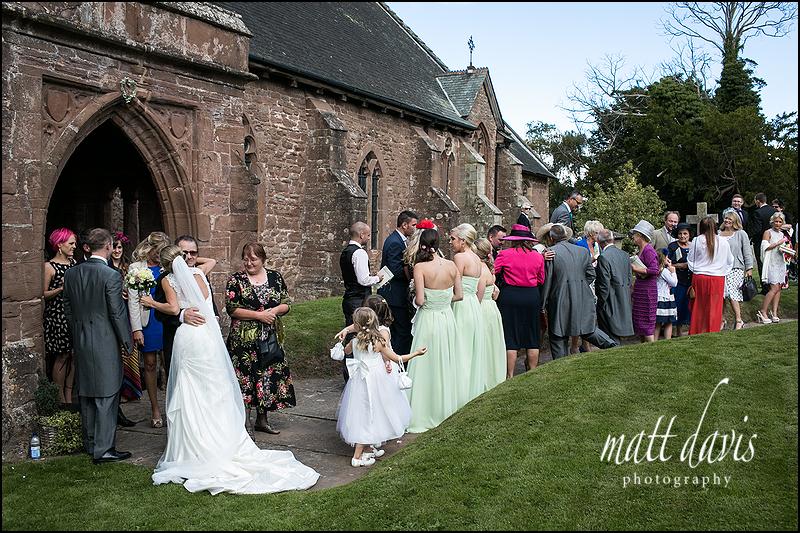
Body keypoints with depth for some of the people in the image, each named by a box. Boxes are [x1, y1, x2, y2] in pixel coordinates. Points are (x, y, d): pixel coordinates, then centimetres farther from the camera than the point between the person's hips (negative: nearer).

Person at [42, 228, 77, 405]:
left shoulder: (73, 263, 11)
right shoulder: (49, 267, -7)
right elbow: (43, 295, -8)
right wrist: (61, 288, -20)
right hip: (57, 315, -6)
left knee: (73, 354, 5)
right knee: (62, 356, -3)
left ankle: (69, 396, 13)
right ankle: (60, 398, 7)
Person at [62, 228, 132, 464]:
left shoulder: (71, 274, 3)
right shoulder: (111, 276, -16)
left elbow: (68, 309, 10)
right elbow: (118, 313, -14)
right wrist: (127, 341, -3)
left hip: (81, 343, 7)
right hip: (105, 343, -6)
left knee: (87, 395, 15)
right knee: (106, 397, 0)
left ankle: (90, 444, 26)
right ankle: (103, 449, 3)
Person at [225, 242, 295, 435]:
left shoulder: (275, 277, 7)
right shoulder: (236, 279, -2)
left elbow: (286, 303, 9)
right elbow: (231, 309, -10)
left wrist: (274, 310, -12)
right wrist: (258, 315, -16)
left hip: (270, 337, 4)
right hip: (244, 339, -3)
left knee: (269, 375, 8)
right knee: (244, 377, -3)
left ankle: (262, 420, 22)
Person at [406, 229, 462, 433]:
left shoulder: (420, 267, -15)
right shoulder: (452, 266, -4)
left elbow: (420, 300, -18)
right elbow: (459, 295, 3)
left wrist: (416, 295, 3)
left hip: (428, 320, -4)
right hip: (447, 319, 4)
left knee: (426, 367, 5)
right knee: (445, 366, 18)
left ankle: (423, 417, 12)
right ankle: (446, 410, 31)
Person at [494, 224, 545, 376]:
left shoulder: (505, 254, -10)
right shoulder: (538, 256, 1)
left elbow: (493, 276, -7)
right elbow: (541, 280, 10)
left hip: (509, 296, -3)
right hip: (532, 297, 3)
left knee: (510, 338, 3)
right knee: (532, 338, 13)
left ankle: (510, 376, 5)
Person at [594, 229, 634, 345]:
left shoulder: (603, 257, -18)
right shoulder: (624, 255, 8)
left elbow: (604, 285, -18)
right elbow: (629, 280, 13)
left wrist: (601, 303, -9)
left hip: (610, 304, -8)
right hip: (624, 304, 8)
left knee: (612, 340, -2)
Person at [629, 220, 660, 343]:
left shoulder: (648, 250, -15)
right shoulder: (641, 250, 14)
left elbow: (654, 270, -24)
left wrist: (636, 268, -20)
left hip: (647, 290, -10)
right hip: (640, 290, 10)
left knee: (646, 321, -5)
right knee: (639, 321, 13)